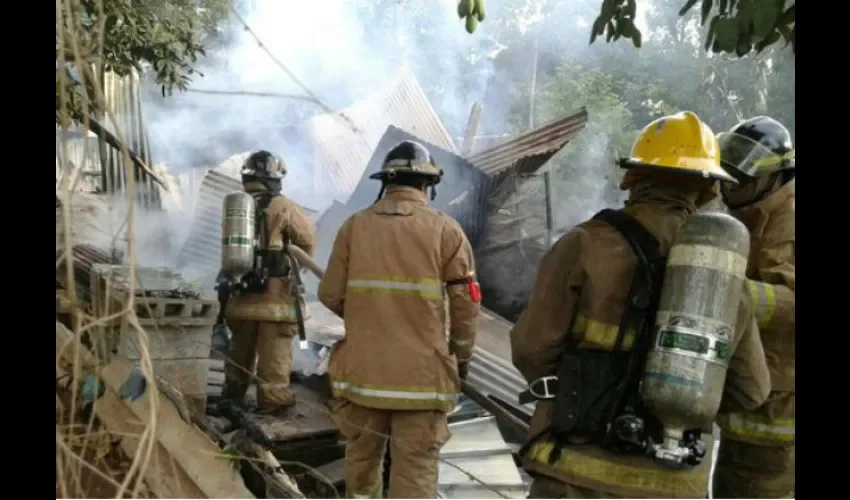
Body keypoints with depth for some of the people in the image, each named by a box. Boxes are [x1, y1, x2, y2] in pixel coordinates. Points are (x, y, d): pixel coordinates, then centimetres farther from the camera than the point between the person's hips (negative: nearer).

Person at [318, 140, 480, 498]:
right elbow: (465, 305, -3)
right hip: (422, 372, -2)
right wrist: (462, 357, 12)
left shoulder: (355, 226, 0)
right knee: (416, 466, 5)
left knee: (362, 453, 22)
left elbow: (330, 295, 1)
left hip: (362, 368, 2)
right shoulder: (446, 230, -4)